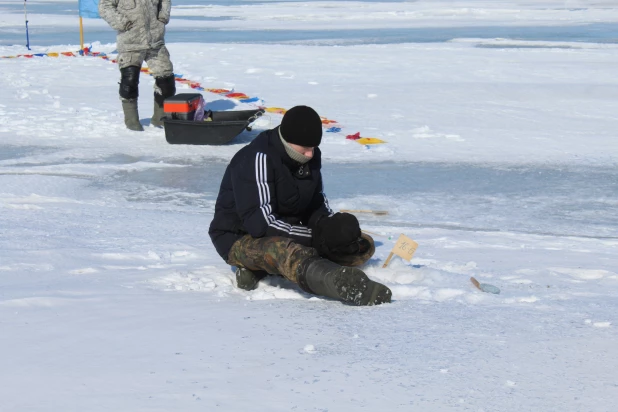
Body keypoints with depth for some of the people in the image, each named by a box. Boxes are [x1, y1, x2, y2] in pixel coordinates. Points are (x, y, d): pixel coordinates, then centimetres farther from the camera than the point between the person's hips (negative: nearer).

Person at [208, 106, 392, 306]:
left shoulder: (310, 156, 0)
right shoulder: (257, 159, -23)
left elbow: (317, 203, 12)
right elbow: (259, 222, -28)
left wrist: (334, 226, -12)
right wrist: (315, 236, -29)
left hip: (290, 233, 8)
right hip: (241, 238, -8)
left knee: (364, 245, -5)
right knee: (284, 251, -42)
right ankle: (347, 286, -73)